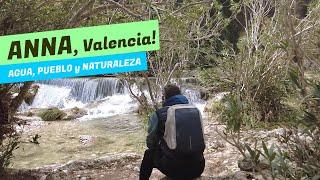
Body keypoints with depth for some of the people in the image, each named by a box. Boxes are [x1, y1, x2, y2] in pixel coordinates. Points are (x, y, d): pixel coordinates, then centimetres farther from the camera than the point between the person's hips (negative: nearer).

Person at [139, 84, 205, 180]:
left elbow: (150, 144, 6)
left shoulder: (159, 114, -4)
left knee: (149, 154, 25)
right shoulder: (195, 110, 6)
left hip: (173, 169, -3)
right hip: (198, 168, 4)